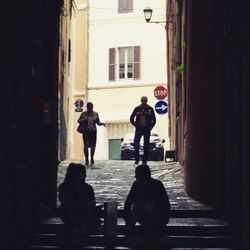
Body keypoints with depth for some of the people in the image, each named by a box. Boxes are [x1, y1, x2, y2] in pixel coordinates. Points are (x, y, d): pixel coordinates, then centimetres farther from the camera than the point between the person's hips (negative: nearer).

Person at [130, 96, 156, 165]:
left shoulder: (150, 109, 3)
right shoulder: (137, 109, 3)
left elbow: (154, 119, 9)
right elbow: (132, 118, 10)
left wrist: (151, 126, -1)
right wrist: (135, 125, 2)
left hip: (147, 129, 0)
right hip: (139, 129, 0)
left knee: (146, 145, 1)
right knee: (136, 143, -11)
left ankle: (144, 160, 7)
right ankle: (136, 159, -1)